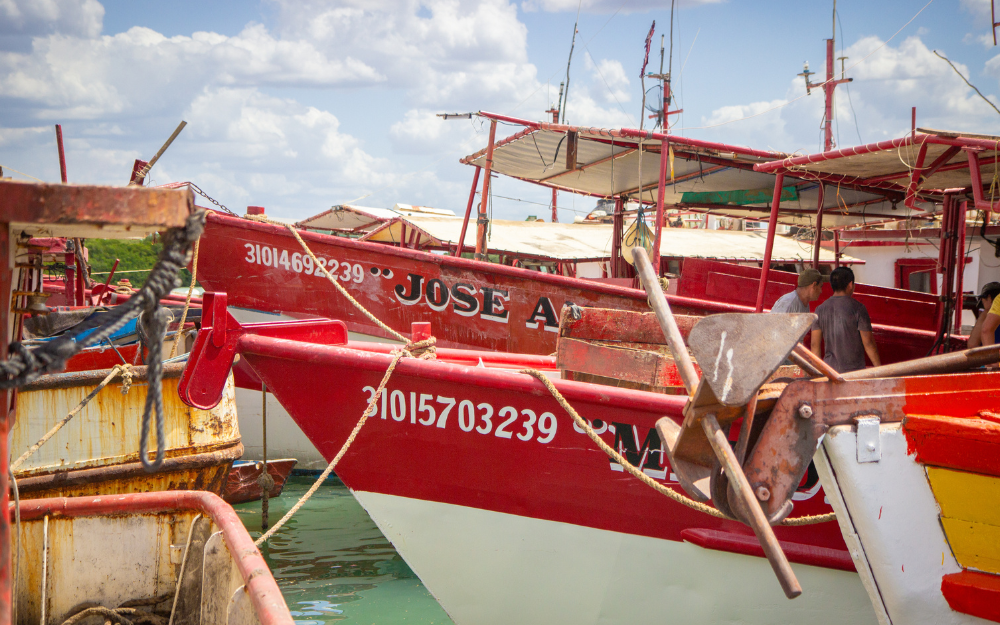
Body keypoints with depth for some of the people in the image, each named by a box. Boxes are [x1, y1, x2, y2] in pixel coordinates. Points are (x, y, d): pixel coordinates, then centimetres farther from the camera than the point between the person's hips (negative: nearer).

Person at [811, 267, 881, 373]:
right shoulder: (857, 308, -9)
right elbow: (868, 343, -10)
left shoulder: (820, 309, 3)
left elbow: (815, 344, 4)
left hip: (830, 369, 4)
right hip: (854, 370, -4)